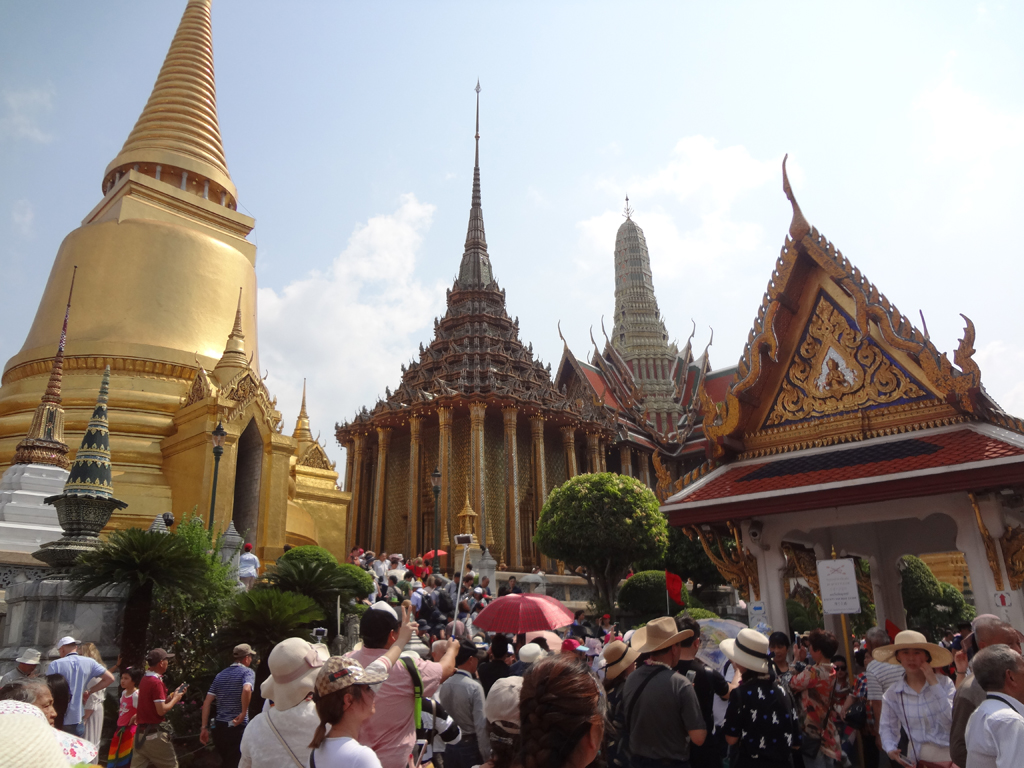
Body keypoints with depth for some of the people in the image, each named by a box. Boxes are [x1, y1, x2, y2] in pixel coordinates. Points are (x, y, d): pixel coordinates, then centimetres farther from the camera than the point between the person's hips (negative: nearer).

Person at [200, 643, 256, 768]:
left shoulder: (220, 674, 13)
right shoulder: (247, 672, -6)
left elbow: (207, 702, 8)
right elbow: (246, 689, -27)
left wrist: (204, 727, 10)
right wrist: (243, 713, -16)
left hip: (219, 726, 6)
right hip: (238, 727, -6)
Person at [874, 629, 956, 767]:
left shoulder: (944, 683, -10)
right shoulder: (892, 694, -7)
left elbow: (950, 721, -20)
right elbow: (887, 727, 1)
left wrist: (934, 684, -22)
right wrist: (890, 749, -16)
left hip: (950, 755, -1)